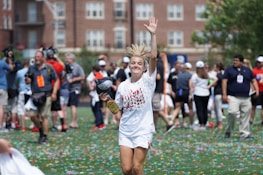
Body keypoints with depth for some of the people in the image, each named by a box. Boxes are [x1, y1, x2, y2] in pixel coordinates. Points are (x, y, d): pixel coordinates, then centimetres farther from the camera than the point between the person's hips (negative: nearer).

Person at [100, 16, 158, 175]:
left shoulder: (148, 80, -5)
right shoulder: (123, 86, 6)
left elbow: (154, 57, -19)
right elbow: (118, 109, 12)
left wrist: (153, 35, -26)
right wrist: (107, 101, -6)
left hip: (143, 130, -3)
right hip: (125, 131, 3)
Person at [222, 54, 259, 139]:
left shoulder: (247, 70, 14)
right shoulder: (229, 70, 6)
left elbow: (253, 80, 18)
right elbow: (224, 81, 2)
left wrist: (256, 90, 2)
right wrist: (224, 94, -7)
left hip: (246, 98, 3)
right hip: (233, 97, -3)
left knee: (246, 114, 1)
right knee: (232, 112, -19)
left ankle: (244, 133, 8)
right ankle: (228, 131, -1)